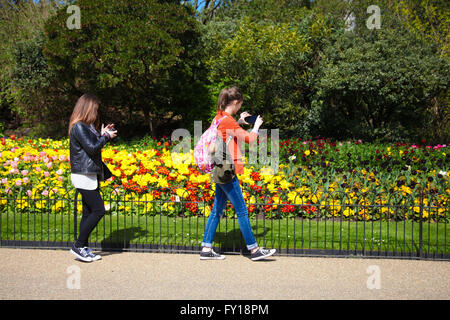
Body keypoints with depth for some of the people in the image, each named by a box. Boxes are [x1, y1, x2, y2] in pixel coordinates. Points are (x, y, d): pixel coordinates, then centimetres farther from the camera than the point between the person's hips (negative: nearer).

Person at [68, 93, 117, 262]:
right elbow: (92, 147, -19)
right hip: (83, 175, -10)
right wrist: (106, 136, -7)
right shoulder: (78, 127, -13)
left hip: (91, 175, 10)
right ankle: (78, 246, -2)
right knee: (98, 210, -11)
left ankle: (83, 248, 15)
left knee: (88, 213, 10)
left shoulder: (86, 126, 18)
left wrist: (102, 134, 11)